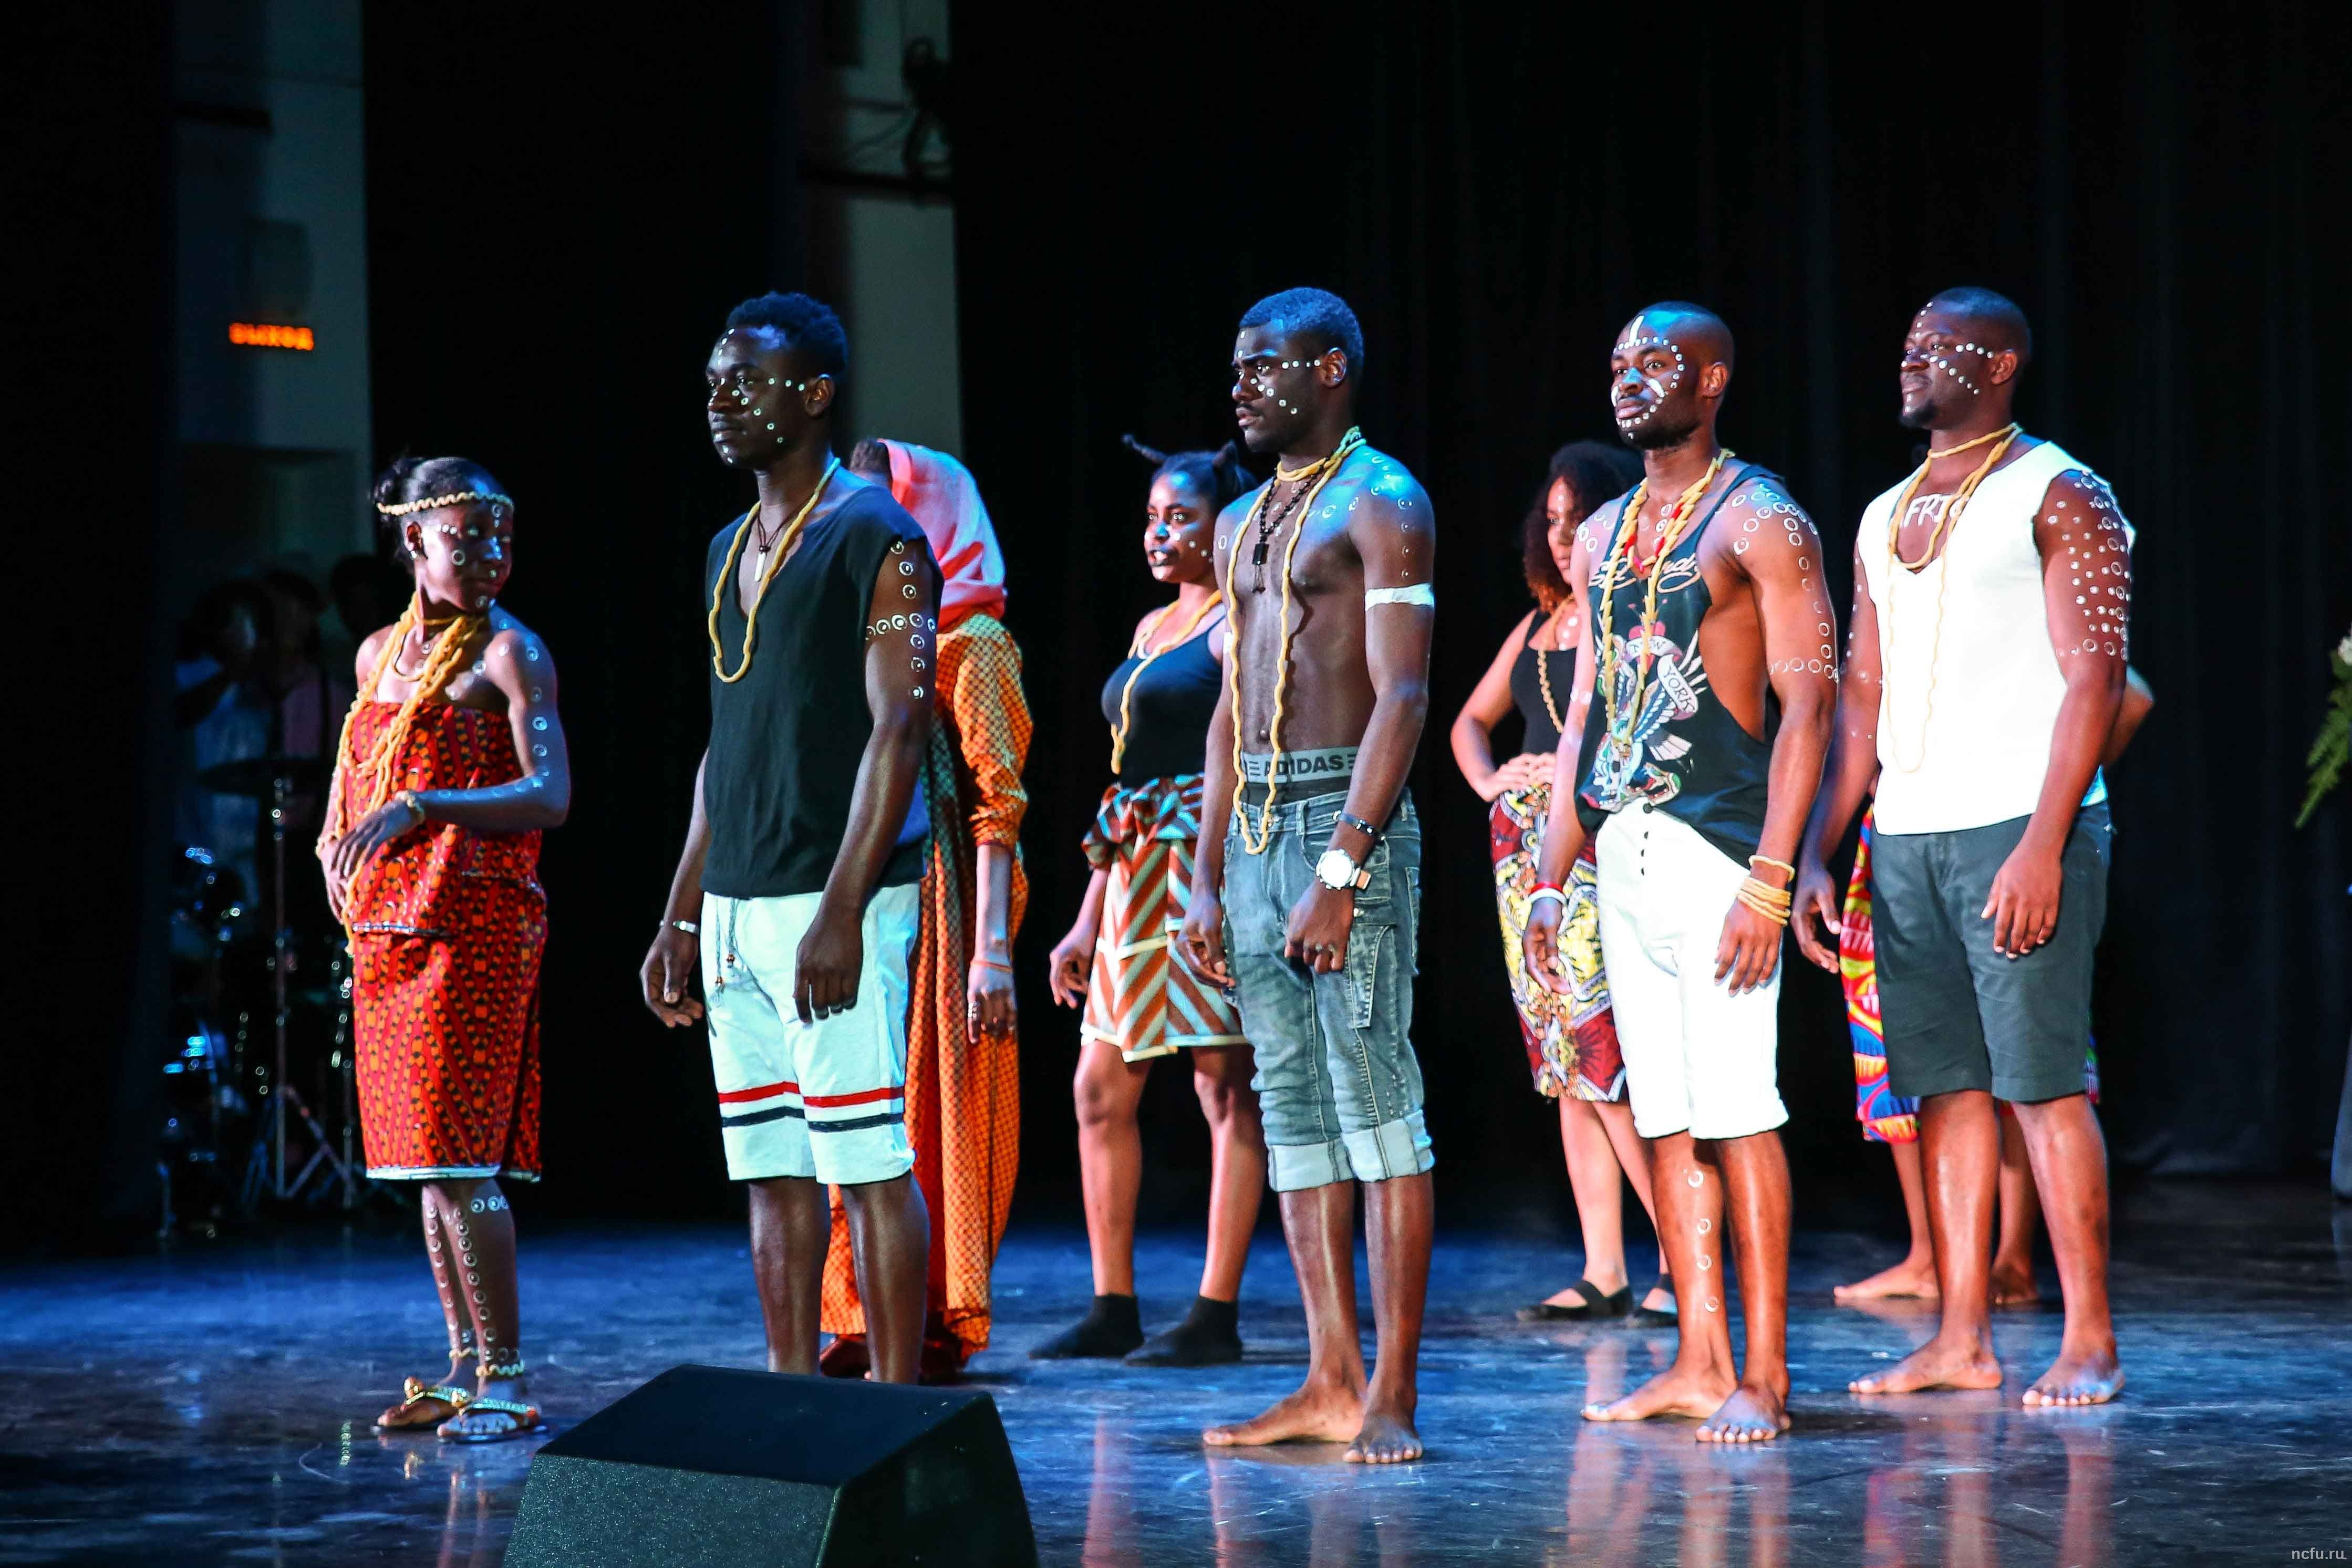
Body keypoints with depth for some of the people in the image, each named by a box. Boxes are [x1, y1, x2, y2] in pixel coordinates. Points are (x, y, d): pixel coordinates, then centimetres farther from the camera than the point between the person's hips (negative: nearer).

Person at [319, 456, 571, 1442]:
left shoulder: (511, 654, -5)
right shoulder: (379, 653, 14)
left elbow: (550, 796, -17)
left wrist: (422, 807, -27)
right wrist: (336, 848, 12)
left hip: (475, 924, -7)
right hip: (387, 932, 7)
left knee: (461, 1154, -11)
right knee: (425, 1154, 9)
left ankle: (504, 1379, -8)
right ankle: (462, 1367, 15)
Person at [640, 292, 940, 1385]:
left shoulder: (875, 539, -7)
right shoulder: (729, 549, 18)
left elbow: (899, 730, -14)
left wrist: (841, 913, -21)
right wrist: (681, 917, 18)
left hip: (831, 903, -8)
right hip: (735, 908, 8)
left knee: (868, 1166, -7)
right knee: (773, 1171, 8)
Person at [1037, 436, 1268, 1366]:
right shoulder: (1153, 628, 19)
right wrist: (1088, 920, 19)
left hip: (1208, 866, -9)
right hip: (1138, 873, 9)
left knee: (1227, 1089, -5)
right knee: (1101, 1088, 8)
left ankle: (1216, 1314, -3)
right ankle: (1113, 1307, 14)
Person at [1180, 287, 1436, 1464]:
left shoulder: (1382, 505, -6)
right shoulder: (1243, 523, 20)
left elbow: (1403, 698, -14)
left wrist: (1342, 869, -21)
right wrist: (1206, 880, 15)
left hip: (1349, 822, -8)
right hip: (1255, 831, 8)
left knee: (1374, 1099, -8)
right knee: (1294, 1109, 7)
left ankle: (1392, 1395, -7)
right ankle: (1330, 1381, 10)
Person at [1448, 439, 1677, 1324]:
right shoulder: (1540, 626, 19)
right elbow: (1471, 720, 31)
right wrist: (1488, 782, 14)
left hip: (1603, 848, -8)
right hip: (1528, 849, 8)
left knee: (1607, 1060, -15)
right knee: (1565, 1067, 5)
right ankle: (1602, 1274, 8)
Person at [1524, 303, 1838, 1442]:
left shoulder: (1760, 522, -5)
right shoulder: (1601, 537, 17)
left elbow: (1808, 703, -11)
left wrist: (1769, 879, -19)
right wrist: (1551, 877, 14)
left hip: (1718, 844, -7)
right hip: (1623, 852, 7)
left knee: (1736, 1112, -9)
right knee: (1665, 1118, 7)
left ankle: (1762, 1376, -5)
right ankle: (1698, 1361, 11)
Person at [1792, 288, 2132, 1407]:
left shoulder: (2060, 497, -2)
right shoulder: (1884, 519, 19)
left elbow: (2094, 677, -10)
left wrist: (2043, 844, -18)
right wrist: (1817, 852, 11)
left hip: (2018, 829, -6)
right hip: (1904, 838, 7)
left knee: (2043, 1083, -8)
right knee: (1945, 1084, 6)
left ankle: (2091, 1343, -4)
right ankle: (1961, 1338, 10)